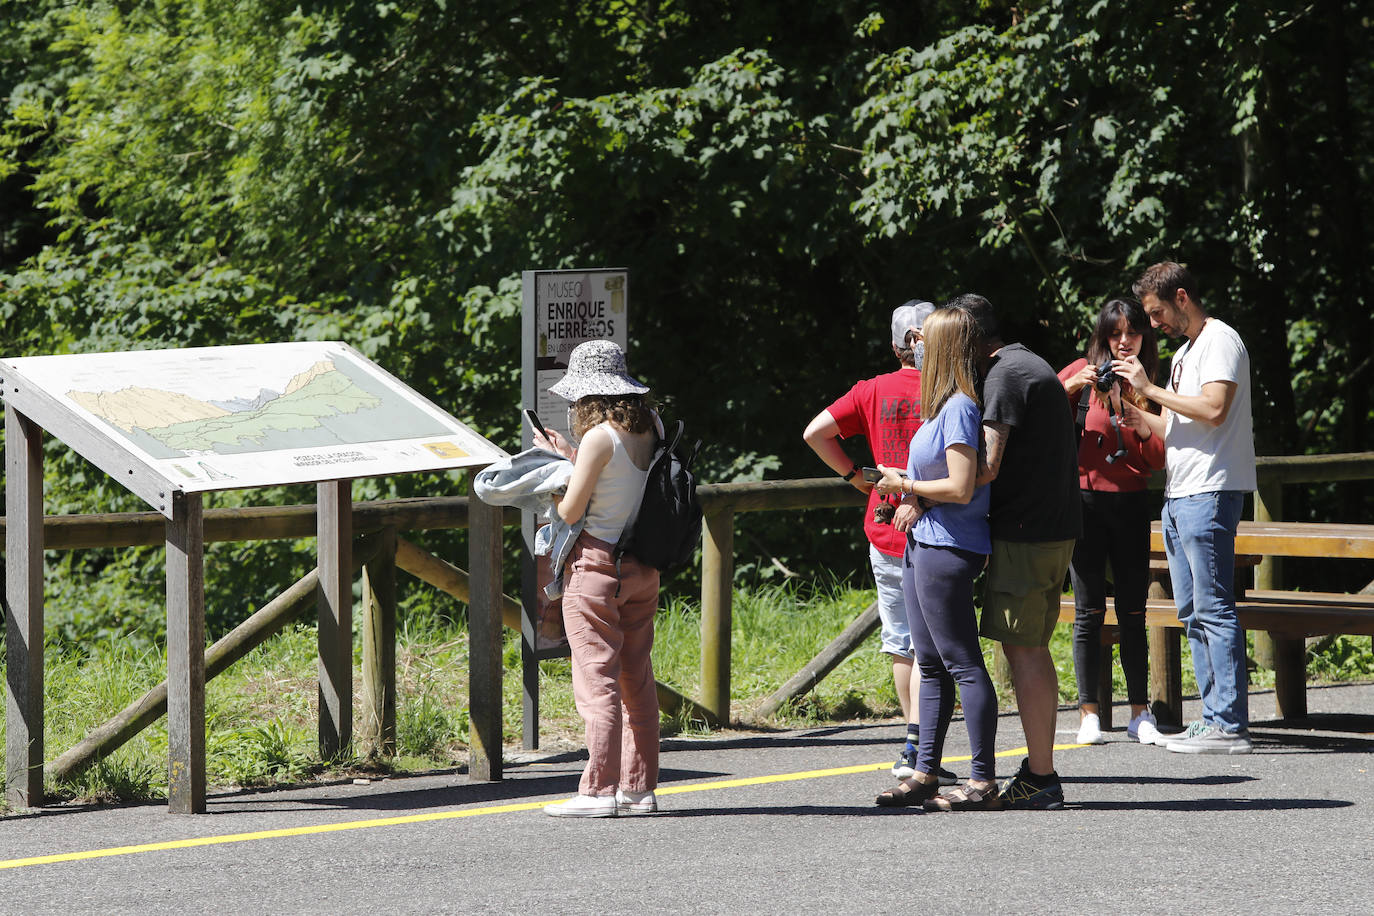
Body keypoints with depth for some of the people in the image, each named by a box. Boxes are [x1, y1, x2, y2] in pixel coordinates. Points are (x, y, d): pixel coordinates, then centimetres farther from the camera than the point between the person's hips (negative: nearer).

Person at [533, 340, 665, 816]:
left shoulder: (599, 438, -16)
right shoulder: (650, 428, 6)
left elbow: (570, 511, -11)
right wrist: (570, 456, 18)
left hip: (596, 567, -8)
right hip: (641, 570, 8)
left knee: (597, 679, -5)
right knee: (637, 679, 11)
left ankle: (599, 790, -6)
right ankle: (639, 787, 15)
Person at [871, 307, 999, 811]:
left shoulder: (959, 408, -15)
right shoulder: (946, 406, 13)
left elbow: (961, 488, -21)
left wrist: (905, 485, -10)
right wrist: (907, 492, 11)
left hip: (947, 548, -10)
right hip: (923, 543, 10)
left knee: (963, 664, -8)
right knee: (931, 665, 13)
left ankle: (983, 780, -7)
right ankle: (925, 774, 18)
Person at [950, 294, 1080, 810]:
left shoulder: (1004, 376, -13)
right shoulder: (1035, 366, 19)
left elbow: (987, 466, -23)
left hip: (1023, 535, -10)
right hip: (1056, 533, 10)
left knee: (1022, 651, -7)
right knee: (1034, 650, 13)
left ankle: (1041, 779, -7)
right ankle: (1040, 771, 16)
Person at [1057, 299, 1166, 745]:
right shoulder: (1082, 374, 1)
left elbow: (1158, 458, 2)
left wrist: (1137, 409, -11)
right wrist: (1070, 387, -18)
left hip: (1131, 505, 2)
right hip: (1085, 500, -2)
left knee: (1133, 611, 3)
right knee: (1089, 610, -2)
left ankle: (1140, 713, 8)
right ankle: (1088, 713, 2)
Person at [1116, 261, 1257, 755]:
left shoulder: (1220, 341, -8)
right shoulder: (1184, 353, 22)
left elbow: (1213, 410, -21)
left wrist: (1151, 389, -13)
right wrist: (1141, 418, 7)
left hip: (1209, 492, -10)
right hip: (1179, 493, 10)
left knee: (1213, 608, -12)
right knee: (1192, 612, 9)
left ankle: (1229, 725, -13)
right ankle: (1215, 718, 12)